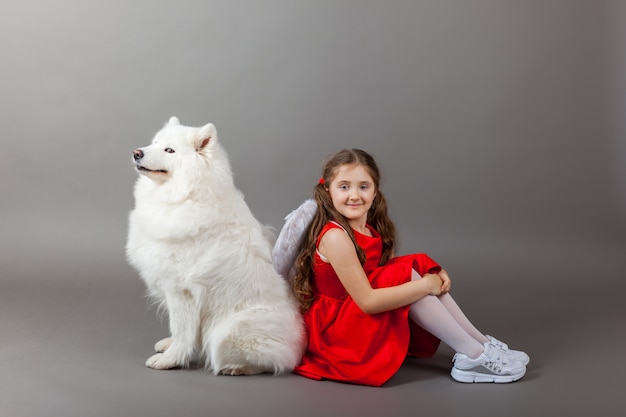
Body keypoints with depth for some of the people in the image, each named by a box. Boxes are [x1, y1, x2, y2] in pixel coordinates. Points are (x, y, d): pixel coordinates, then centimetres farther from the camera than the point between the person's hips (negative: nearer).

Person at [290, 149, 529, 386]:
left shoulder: (371, 229, 3)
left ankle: (482, 343, -4)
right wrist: (425, 285, -24)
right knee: (406, 275, -22)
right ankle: (475, 356, -17)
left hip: (363, 318, 9)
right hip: (334, 328, -8)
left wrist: (433, 275, -12)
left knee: (421, 268, -4)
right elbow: (367, 301, -29)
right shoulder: (335, 237, -24)